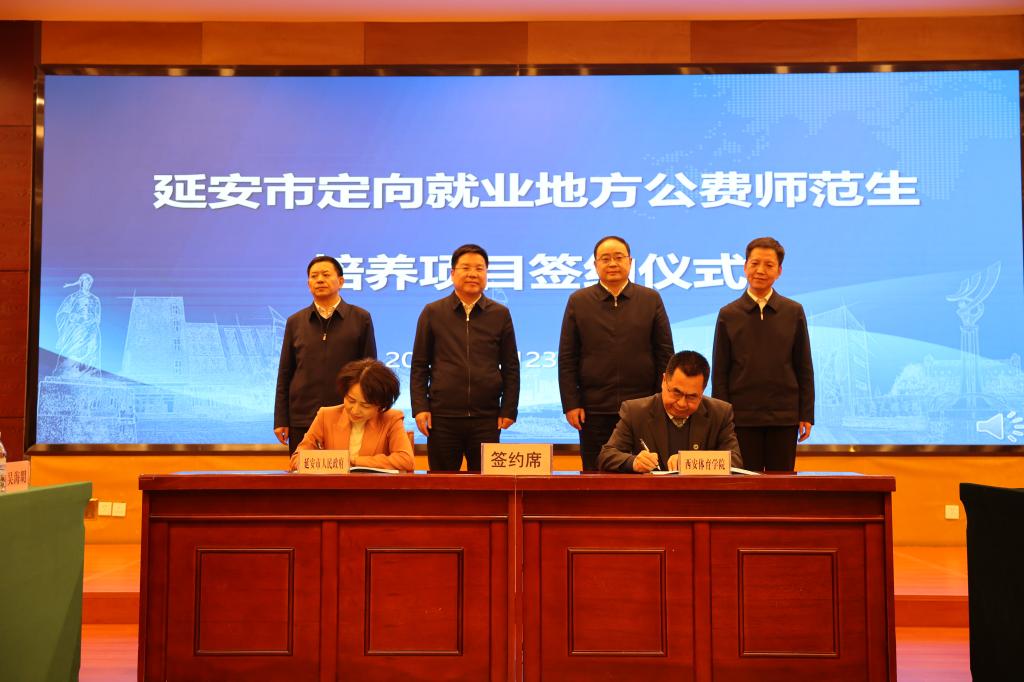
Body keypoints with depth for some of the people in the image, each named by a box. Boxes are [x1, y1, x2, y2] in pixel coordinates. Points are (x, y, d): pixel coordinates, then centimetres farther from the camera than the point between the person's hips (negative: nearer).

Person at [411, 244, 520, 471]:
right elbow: (419, 365, 6)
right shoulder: (432, 312, 6)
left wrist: (509, 409, 2)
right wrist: (420, 407, -3)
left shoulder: (500, 314, 7)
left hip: (487, 418, 1)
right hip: (442, 417, 0)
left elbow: (511, 367, 8)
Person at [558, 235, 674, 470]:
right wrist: (570, 404, -3)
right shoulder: (578, 301, 6)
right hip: (595, 412, 0)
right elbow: (567, 358, 4)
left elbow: (665, 354, 6)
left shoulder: (651, 299, 7)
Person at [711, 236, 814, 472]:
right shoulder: (728, 315, 4)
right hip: (742, 417, -1)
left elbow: (804, 367, 6)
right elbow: (719, 372, 4)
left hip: (784, 417, 1)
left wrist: (807, 415, 2)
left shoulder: (794, 312, 5)